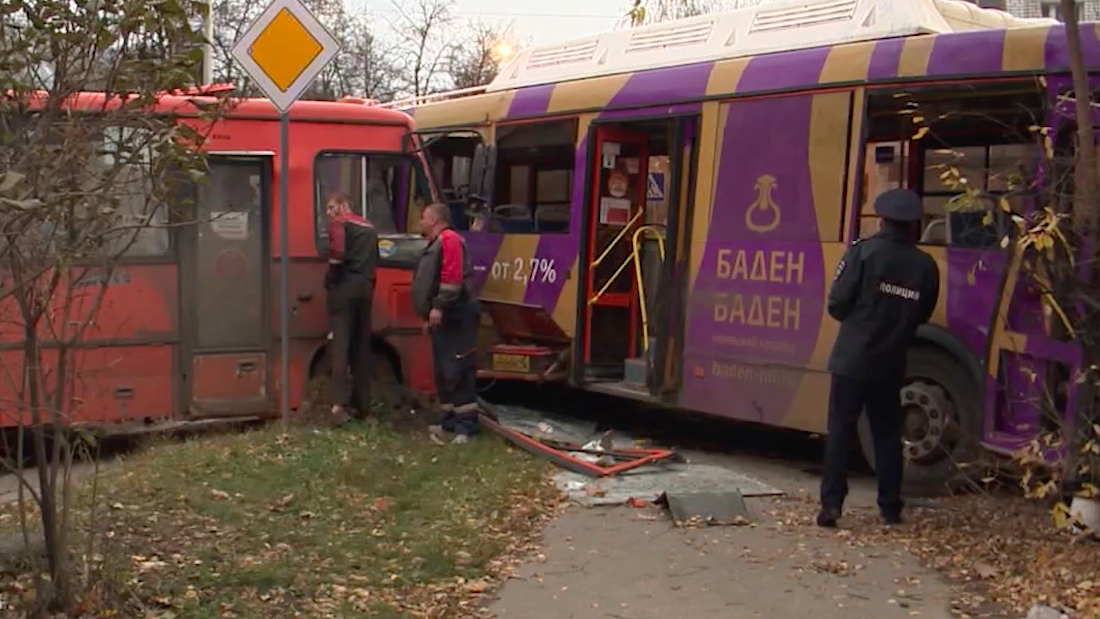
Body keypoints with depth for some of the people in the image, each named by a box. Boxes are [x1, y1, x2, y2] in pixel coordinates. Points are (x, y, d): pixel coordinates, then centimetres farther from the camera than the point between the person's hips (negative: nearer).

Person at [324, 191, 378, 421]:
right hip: (365, 287, 7)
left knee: (340, 343, -10)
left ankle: (340, 401, -22)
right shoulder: (369, 227, 21)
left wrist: (330, 282, -6)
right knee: (361, 346, 10)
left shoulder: (340, 223, -3)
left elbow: (337, 254, -16)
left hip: (345, 286, -7)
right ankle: (362, 404, 11)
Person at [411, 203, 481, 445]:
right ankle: (450, 422, 17)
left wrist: (439, 307, -25)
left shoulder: (449, 239, -9)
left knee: (458, 371, -12)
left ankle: (465, 426, -12)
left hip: (456, 317, -11)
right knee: (444, 372, 12)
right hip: (442, 318, 11)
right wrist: (429, 316, 24)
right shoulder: (435, 245, 23)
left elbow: (452, 277, -21)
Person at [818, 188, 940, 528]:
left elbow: (837, 304, -11)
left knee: (840, 430, 2)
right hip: (890, 364, 3)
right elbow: (922, 315, 7)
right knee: (887, 434, 14)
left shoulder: (863, 251, -10)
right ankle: (890, 508, 16)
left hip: (852, 360, -3)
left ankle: (831, 504, -2)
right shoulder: (925, 266, 0)